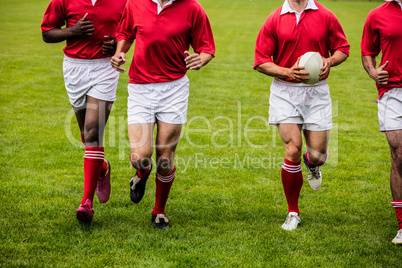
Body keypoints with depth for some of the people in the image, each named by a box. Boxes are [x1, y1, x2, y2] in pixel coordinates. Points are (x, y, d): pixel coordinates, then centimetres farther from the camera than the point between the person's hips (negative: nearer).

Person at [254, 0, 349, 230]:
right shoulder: (274, 20, -2)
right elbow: (261, 62, -1)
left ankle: (312, 164, 41)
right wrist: (288, 72, -17)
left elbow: (343, 49, 10)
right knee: (293, 152, -9)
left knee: (318, 156, -1)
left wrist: (330, 61, -12)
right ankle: (293, 213, 8)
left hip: (317, 92, 1)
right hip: (285, 92, -1)